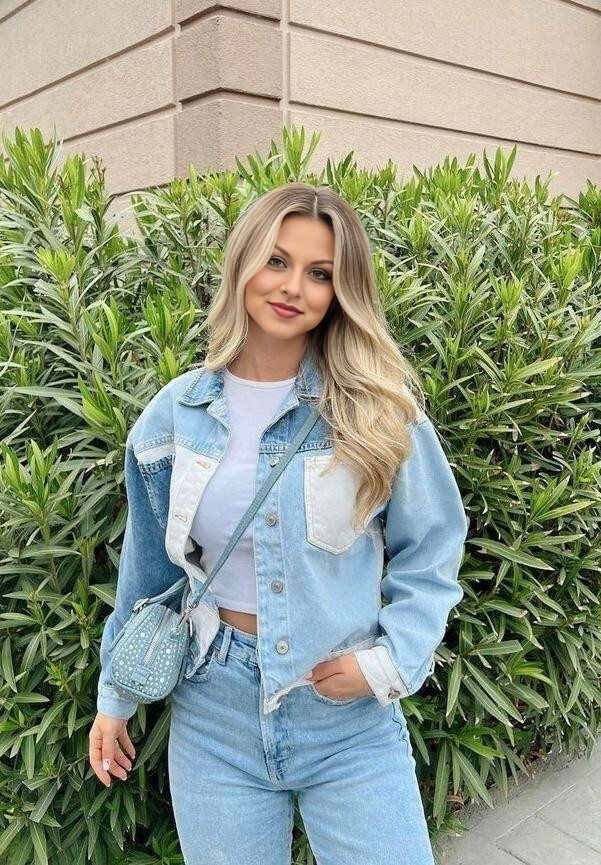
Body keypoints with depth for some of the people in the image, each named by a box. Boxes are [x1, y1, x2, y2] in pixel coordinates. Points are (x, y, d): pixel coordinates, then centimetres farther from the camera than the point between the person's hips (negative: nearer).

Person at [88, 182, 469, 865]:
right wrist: (114, 696, 13)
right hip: (216, 712, 2)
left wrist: (390, 660, -11)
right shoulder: (176, 413, -3)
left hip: (353, 719, -1)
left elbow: (430, 553, 1)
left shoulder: (380, 411, -9)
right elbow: (146, 571, 7)